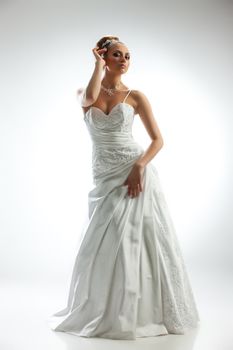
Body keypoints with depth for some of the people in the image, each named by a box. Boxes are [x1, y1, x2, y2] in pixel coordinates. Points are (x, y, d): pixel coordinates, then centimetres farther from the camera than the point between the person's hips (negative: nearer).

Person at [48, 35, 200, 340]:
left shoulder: (135, 96, 5)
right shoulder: (84, 94, 8)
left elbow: (158, 139, 0)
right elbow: (90, 98, -18)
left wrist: (140, 166, -17)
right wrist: (99, 63, -5)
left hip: (136, 173, -1)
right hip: (106, 179, 2)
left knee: (140, 240, -3)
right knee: (104, 244, 4)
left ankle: (142, 311, 14)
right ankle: (106, 311, 23)